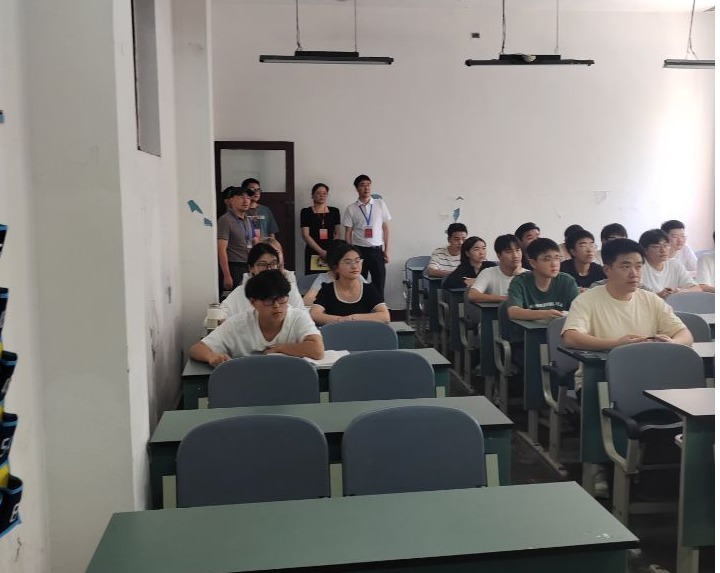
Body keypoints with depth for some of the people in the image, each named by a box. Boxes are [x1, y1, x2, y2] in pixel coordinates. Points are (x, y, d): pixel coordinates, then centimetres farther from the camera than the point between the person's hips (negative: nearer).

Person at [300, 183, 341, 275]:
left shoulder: (334, 211, 10)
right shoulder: (306, 212, 2)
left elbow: (337, 233, 10)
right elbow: (305, 235, -4)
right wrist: (321, 251, -12)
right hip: (313, 252, -2)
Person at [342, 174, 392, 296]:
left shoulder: (380, 204, 3)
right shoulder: (350, 209, 0)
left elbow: (386, 228, 7)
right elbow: (348, 233, 3)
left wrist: (387, 250, 3)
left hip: (377, 250, 1)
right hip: (359, 250, -1)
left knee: (379, 286, 2)